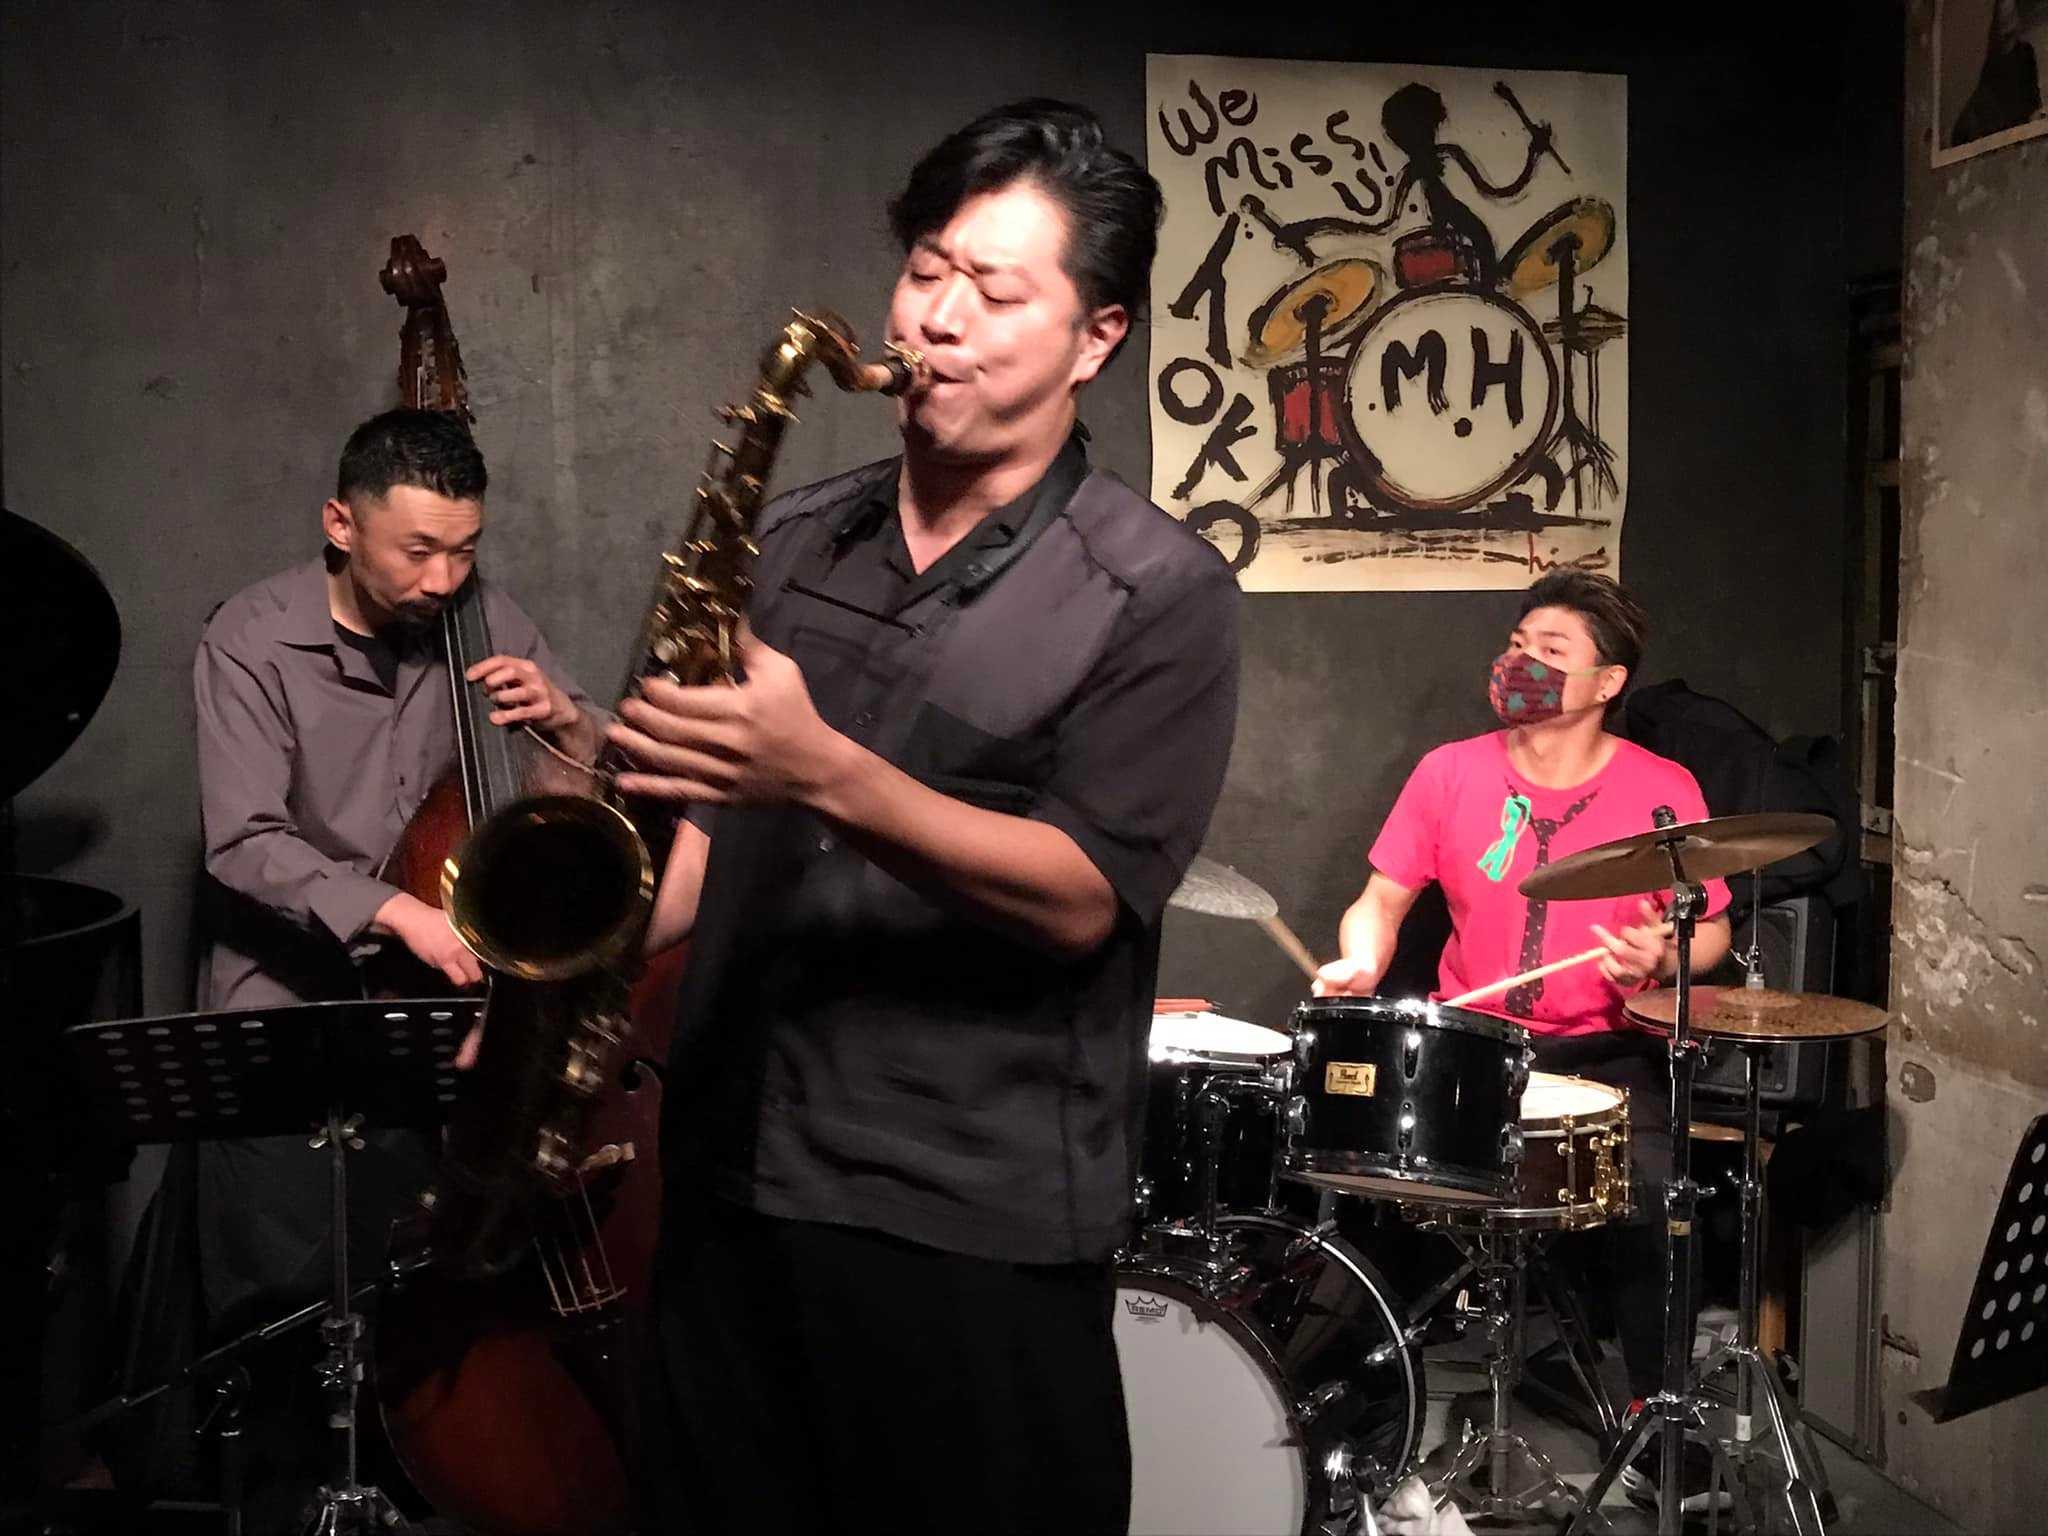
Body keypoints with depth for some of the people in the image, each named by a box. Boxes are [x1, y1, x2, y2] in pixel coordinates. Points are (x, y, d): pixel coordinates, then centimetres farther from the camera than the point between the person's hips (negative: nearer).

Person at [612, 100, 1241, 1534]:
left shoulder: (1158, 593, -8)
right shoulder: (789, 542, 8)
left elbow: (1079, 897, -16)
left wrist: (824, 772, -27)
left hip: (980, 1243, -4)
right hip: (728, 1195, 5)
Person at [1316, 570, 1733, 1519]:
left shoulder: (1661, 791, -4)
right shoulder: (1450, 773, 0)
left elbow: (1710, 928, 4)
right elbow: (1383, 899, 7)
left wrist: (1662, 956, -17)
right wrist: (1360, 962, -14)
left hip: (1606, 1055, -1)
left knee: (1656, 1211, -25)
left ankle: (1669, 1453, -2)